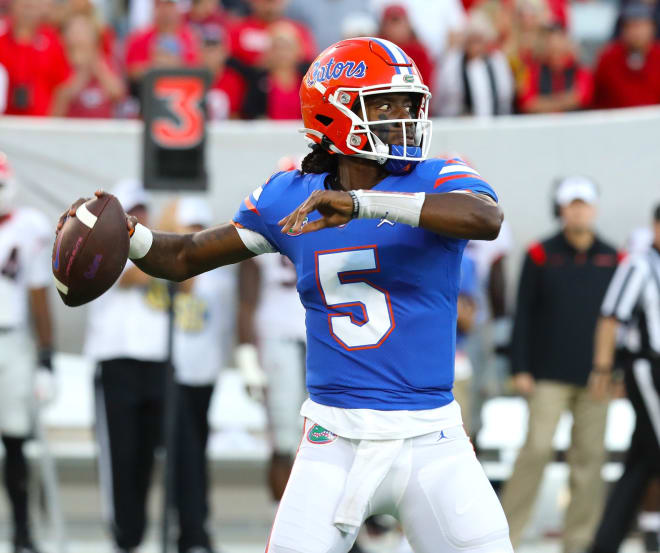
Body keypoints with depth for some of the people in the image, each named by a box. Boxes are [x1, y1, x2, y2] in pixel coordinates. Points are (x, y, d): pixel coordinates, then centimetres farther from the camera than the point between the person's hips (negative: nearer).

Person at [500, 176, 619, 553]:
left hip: (594, 377, 3)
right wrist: (520, 368, -3)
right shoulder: (541, 255, 3)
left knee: (590, 456, 2)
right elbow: (523, 314, 2)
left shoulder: (612, 260, 10)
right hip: (550, 376, -3)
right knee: (537, 448, -11)